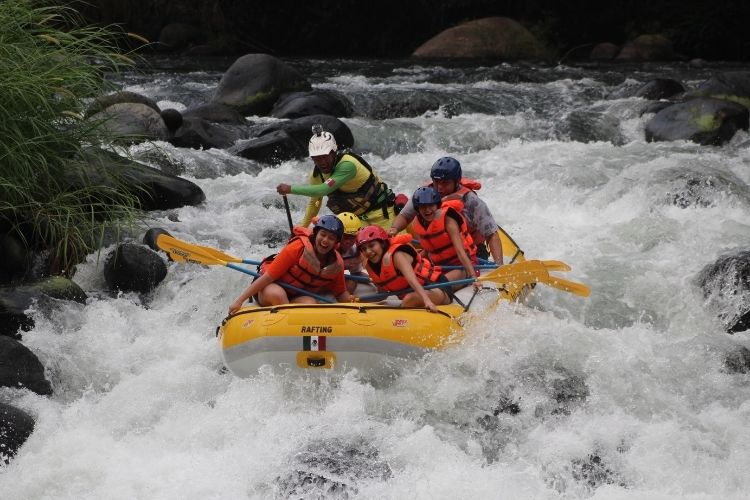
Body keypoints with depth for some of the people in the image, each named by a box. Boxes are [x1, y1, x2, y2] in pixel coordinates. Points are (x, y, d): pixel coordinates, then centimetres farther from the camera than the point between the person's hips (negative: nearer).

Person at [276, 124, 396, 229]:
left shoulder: (347, 164, -29)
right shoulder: (316, 176, -3)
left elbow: (323, 190, -37)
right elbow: (314, 203, 13)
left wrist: (291, 189, -32)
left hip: (380, 212, -7)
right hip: (358, 218, 7)